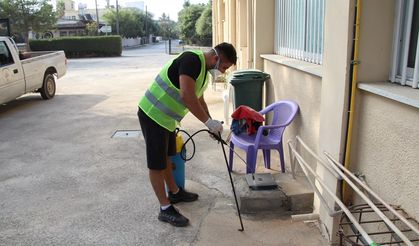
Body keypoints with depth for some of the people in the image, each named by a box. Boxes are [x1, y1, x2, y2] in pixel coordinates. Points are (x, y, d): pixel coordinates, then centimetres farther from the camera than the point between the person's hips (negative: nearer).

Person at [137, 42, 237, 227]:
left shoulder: (205, 70, 9)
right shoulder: (192, 59, -22)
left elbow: (198, 99, 21)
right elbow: (187, 96, -33)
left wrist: (211, 124, 15)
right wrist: (209, 122, -26)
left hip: (167, 118, 10)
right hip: (153, 115, -10)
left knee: (166, 156, 23)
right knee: (156, 163, 1)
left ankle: (174, 193, 41)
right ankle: (165, 209, 11)